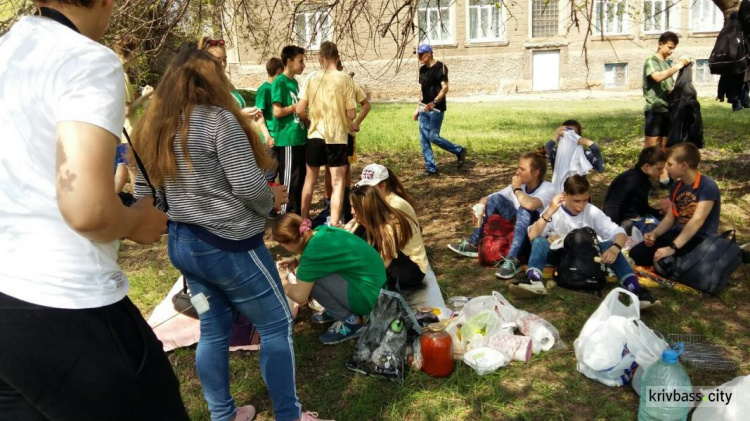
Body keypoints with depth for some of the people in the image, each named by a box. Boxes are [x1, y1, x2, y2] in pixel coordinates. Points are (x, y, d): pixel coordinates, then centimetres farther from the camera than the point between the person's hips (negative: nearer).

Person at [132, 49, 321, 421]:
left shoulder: (151, 129, 7)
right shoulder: (218, 120, -16)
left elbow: (143, 194, 10)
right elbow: (249, 187, -20)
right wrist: (272, 200, -1)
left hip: (180, 244, 8)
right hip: (228, 245, -8)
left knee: (213, 330, 19)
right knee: (276, 325, 7)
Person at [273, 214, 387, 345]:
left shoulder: (313, 251, -23)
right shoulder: (321, 231, 2)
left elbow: (300, 296, -14)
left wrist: (283, 284, 6)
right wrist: (297, 261, 15)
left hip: (368, 296, -9)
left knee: (309, 279, -18)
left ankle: (351, 322, -3)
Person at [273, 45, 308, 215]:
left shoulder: (294, 82, 15)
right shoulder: (280, 82, -11)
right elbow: (277, 112, -18)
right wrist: (297, 107, -9)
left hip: (299, 138, 9)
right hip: (287, 139, -9)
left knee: (300, 178, 14)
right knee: (289, 181, -2)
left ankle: (297, 214, 25)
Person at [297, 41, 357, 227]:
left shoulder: (312, 78, -1)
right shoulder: (345, 79, -7)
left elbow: (300, 110, -1)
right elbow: (351, 114, -8)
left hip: (315, 135, 3)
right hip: (337, 137, -3)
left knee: (310, 178, 18)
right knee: (338, 182, 2)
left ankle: (303, 220, 28)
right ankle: (334, 225, 0)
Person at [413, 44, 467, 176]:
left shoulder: (440, 67, -10)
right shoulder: (422, 69, 13)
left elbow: (445, 88, -18)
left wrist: (434, 102, -31)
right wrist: (418, 108, 18)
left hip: (436, 109, -7)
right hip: (424, 109, 8)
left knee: (433, 137, -11)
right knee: (423, 139, 3)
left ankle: (459, 151, 9)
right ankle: (431, 168, 9)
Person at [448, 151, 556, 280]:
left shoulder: (548, 189, -19)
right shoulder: (518, 185, 0)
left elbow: (530, 204, -43)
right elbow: (487, 198, 2)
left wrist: (517, 189, -23)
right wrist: (481, 206, -22)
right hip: (517, 228, 6)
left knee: (524, 210, -35)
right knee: (496, 199, -9)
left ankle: (512, 260, -43)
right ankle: (473, 244, -8)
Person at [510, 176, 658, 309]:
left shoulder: (592, 212, -11)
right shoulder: (555, 211, -13)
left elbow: (620, 233, -16)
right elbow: (532, 236, -25)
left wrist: (615, 249, -38)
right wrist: (549, 212, -36)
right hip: (561, 255, 0)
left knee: (608, 245, -28)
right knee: (539, 242, -29)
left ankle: (635, 290, -39)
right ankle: (534, 280, -52)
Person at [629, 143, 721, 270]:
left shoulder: (707, 186, -16)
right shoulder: (676, 187, 8)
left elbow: (697, 221, -25)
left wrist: (672, 248, -31)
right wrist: (654, 233, -8)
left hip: (700, 239, -7)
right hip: (678, 233, 7)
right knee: (636, 253, -11)